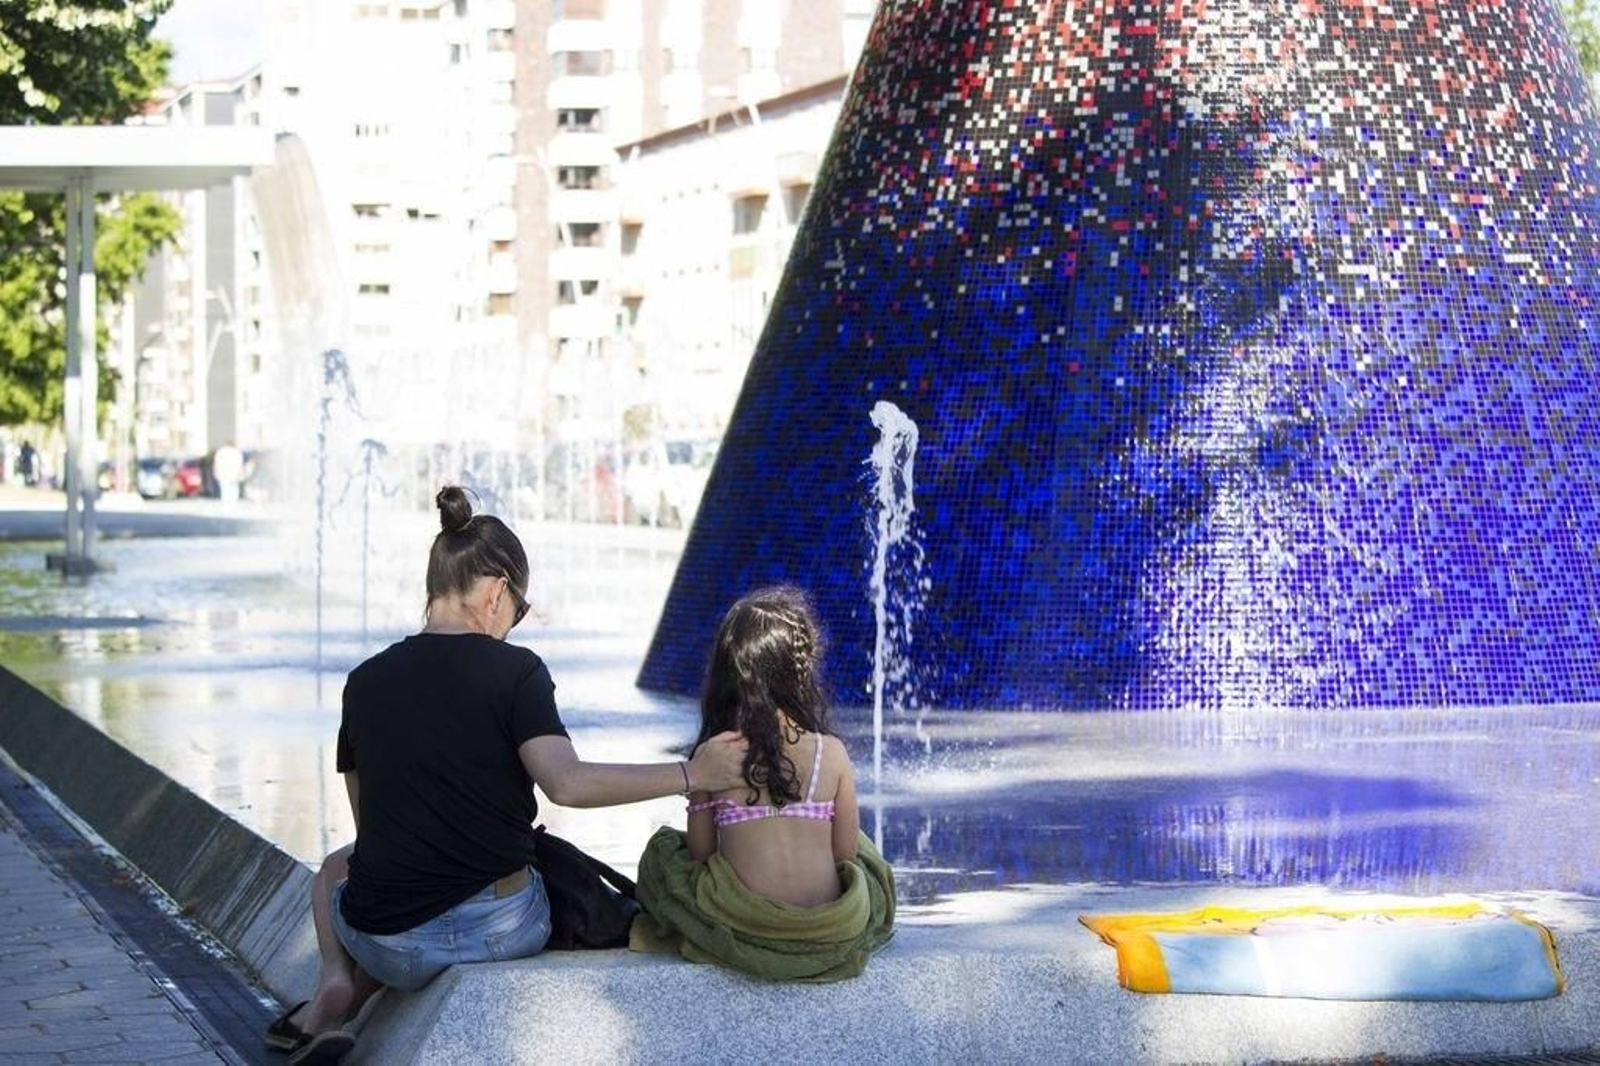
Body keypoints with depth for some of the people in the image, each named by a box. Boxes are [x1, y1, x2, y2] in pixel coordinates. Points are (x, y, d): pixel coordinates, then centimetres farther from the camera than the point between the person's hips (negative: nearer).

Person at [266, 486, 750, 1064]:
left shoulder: (365, 680, 2)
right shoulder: (514, 671, -10)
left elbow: (366, 816, 12)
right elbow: (566, 783, -23)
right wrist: (691, 775, -18)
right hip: (504, 930, -3)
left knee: (337, 868, 39)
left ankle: (337, 982, 7)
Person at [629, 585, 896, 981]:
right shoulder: (832, 753, -3)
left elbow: (700, 854, 3)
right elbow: (846, 852, 3)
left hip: (741, 931, 1)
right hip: (831, 936, -1)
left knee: (663, 848, 27)